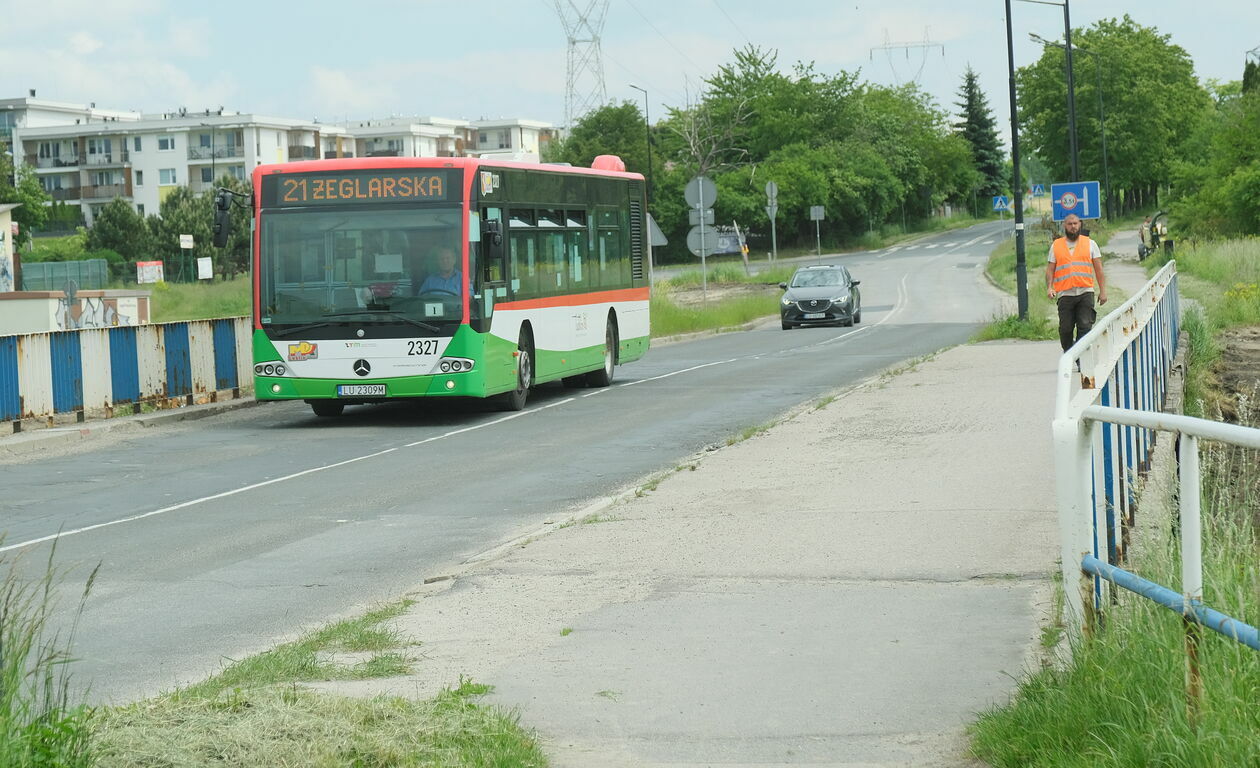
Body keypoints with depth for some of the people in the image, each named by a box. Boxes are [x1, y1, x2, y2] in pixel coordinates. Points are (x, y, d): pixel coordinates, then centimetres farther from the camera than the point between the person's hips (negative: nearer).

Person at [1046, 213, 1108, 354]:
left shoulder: (1090, 244, 12)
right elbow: (1050, 269, 12)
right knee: (1065, 329, 0)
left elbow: (1098, 269, 11)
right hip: (1064, 294, 1)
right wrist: (1049, 287, -5)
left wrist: (1103, 291, 4)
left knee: (1085, 326, -10)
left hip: (1085, 292, -1)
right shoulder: (1056, 245, 13)